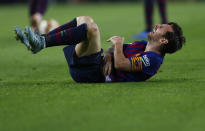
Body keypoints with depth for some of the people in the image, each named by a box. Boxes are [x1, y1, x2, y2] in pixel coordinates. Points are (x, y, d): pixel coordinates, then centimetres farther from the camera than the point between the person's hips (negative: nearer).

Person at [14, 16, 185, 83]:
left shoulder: (152, 58, -13)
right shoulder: (144, 45, 16)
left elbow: (120, 64, -23)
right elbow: (117, 47, 19)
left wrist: (118, 43, -8)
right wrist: (108, 55, -3)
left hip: (93, 73, -10)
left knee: (91, 28, -26)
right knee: (85, 19, 14)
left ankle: (41, 43, -24)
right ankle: (39, 39, 5)